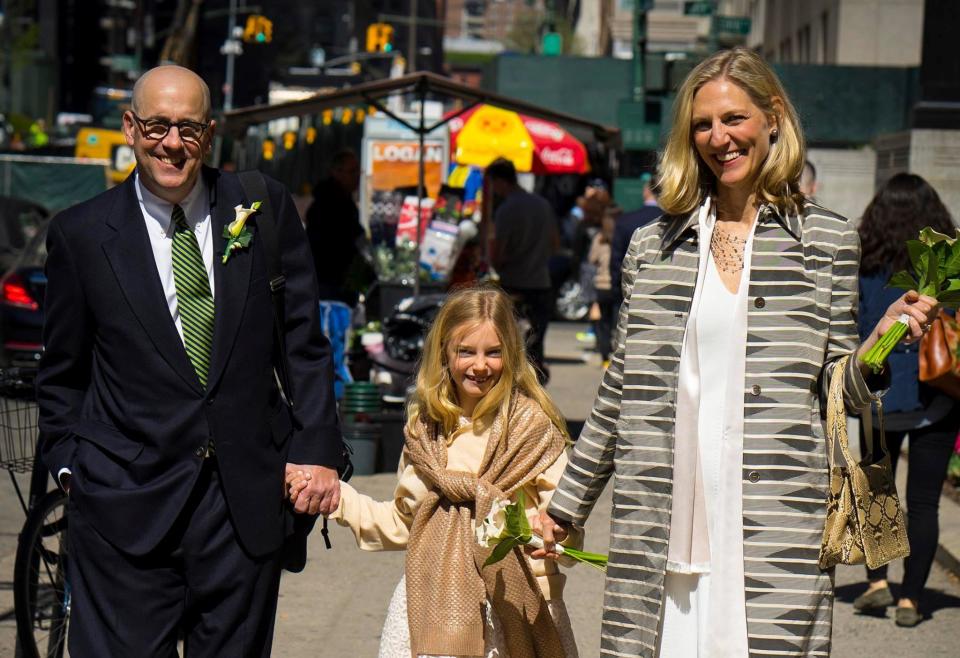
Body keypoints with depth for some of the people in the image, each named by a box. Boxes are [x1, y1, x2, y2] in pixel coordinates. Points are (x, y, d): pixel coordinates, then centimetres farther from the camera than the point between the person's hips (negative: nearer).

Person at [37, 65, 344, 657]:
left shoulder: (267, 209, 5)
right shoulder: (82, 234, 2)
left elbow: (304, 342, 8)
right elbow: (62, 374, 11)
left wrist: (317, 449, 2)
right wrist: (71, 463, 3)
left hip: (248, 497, 1)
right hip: (127, 502, -1)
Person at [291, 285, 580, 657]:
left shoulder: (533, 424, 0)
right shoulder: (426, 427, 13)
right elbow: (402, 523, 20)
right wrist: (334, 496, 13)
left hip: (509, 605, -3)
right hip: (431, 600, 3)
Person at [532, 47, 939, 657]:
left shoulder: (828, 240, 6)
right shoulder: (653, 246, 11)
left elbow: (838, 392, 7)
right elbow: (619, 397, 17)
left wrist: (878, 347, -13)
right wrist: (565, 507, 19)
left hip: (777, 531, -2)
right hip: (661, 530, 2)